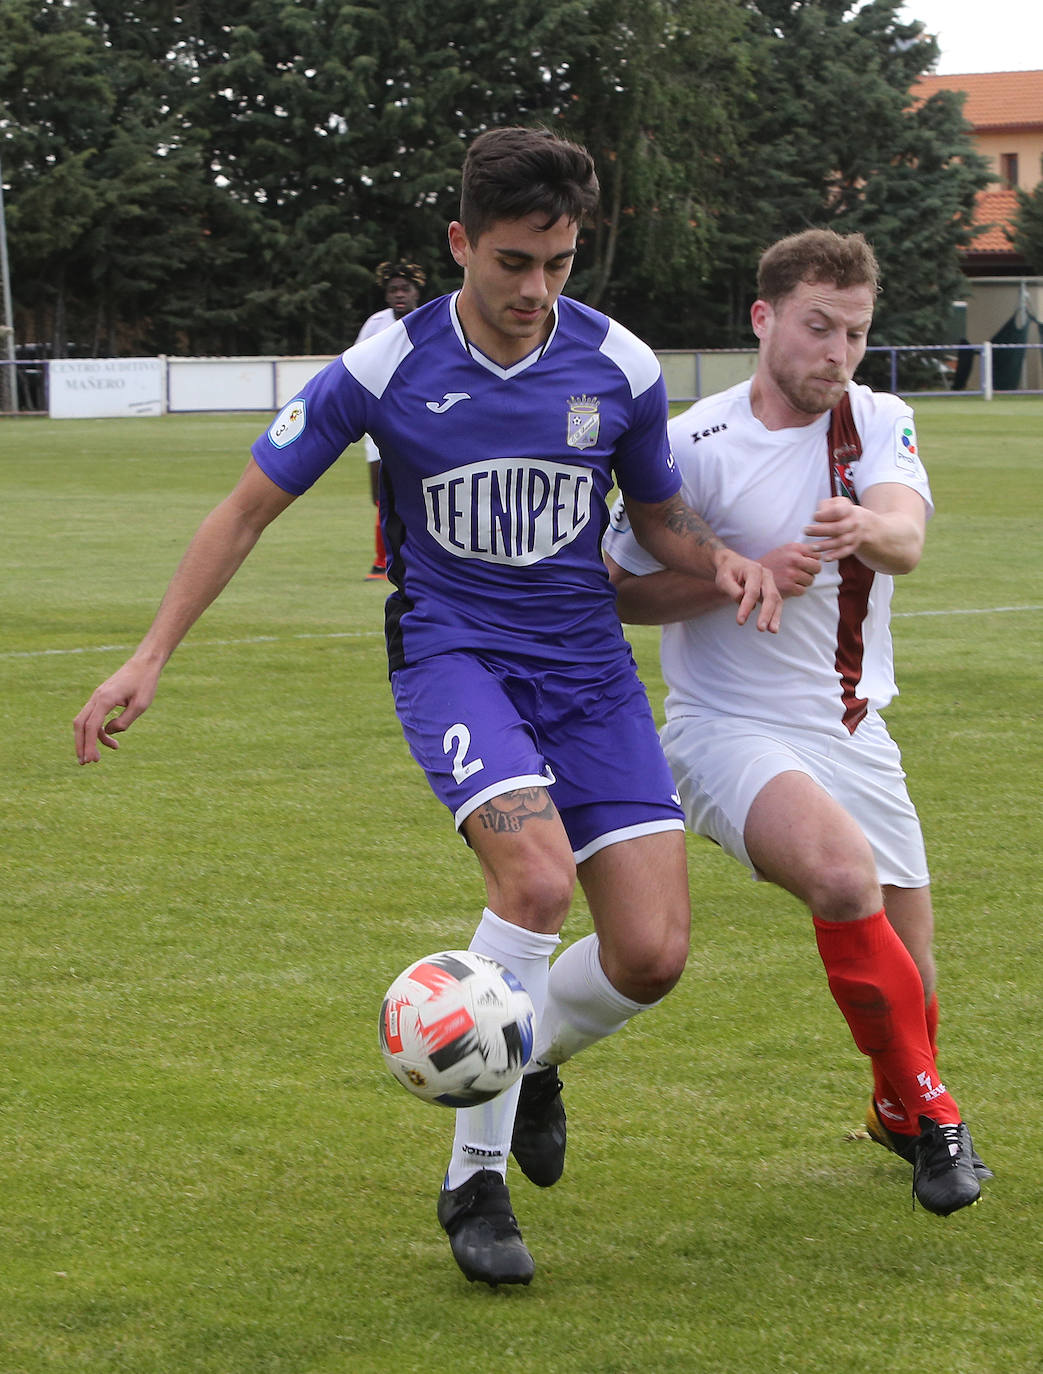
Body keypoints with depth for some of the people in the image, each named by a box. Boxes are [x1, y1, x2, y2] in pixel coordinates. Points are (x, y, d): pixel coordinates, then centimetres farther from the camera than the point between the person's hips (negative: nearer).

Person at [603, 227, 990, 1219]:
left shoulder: (879, 422, 1)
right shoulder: (693, 446, -10)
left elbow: (905, 538, -19)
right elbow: (619, 591, -4)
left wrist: (867, 530, -44)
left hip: (855, 738, 5)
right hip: (729, 729, -5)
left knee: (905, 986, 7)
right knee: (842, 872, -33)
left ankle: (900, 1112, 40)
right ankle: (927, 1107, -17)